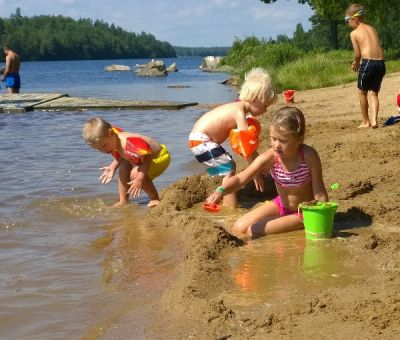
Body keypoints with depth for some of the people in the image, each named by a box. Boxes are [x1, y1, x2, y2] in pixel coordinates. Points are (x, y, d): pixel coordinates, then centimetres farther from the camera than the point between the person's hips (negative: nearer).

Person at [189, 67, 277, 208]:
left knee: (229, 165, 19)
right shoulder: (239, 112, -20)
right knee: (228, 169, -14)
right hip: (201, 140, -10)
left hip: (200, 139, 10)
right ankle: (231, 210, -17)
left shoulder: (237, 107, 9)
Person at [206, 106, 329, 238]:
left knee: (253, 232, -17)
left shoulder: (309, 156, -28)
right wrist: (221, 190, -50)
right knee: (239, 228, -3)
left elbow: (319, 193, -20)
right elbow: (240, 178, -31)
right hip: (281, 204, 5)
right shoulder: (269, 157, -22)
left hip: (304, 211, -4)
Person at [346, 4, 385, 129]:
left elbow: (358, 54, -3)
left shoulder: (354, 33, 1)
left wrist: (356, 64, 18)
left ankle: (366, 121, 20)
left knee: (362, 91, 14)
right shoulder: (372, 29, 18)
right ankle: (374, 120, -5)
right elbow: (376, 48, 16)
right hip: (381, 63, 5)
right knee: (373, 92, 12)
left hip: (367, 63, -5)